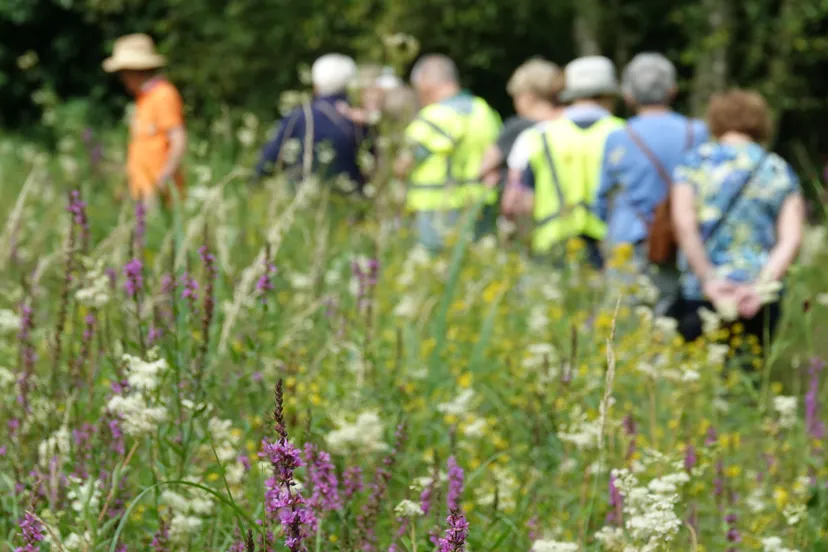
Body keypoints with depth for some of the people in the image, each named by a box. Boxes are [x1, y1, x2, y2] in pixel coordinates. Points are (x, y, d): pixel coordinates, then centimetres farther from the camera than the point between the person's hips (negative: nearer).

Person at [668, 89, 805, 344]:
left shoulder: (694, 162, 4)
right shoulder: (780, 170, 9)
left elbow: (684, 225, -9)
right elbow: (791, 239, -2)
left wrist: (709, 280, -10)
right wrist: (760, 287, -9)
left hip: (698, 294, -2)